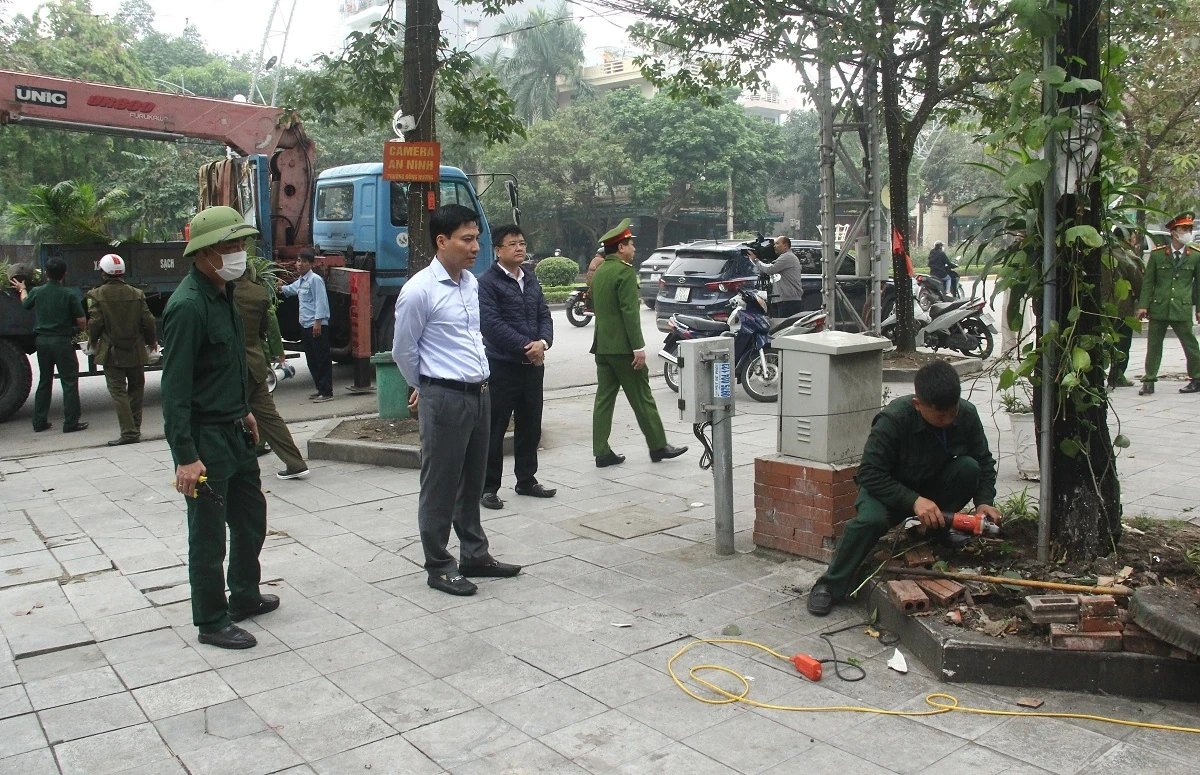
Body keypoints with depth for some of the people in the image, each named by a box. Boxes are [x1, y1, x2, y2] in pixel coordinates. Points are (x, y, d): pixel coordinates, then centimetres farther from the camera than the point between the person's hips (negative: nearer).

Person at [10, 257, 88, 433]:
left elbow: (25, 304, 23)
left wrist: (22, 289, 43)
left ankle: (39, 422, 20)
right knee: (69, 382, 2)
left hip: (41, 340, 5)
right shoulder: (69, 294, -12)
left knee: (44, 381, 16)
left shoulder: (37, 292, 1)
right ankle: (71, 423, 0)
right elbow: (81, 321, -12)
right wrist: (82, 330, 11)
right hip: (62, 341, -5)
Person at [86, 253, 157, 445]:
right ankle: (135, 428, 21)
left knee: (118, 392, 0)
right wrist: (152, 341, 16)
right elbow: (147, 321, -1)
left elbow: (94, 323, -10)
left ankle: (129, 432, -6)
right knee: (136, 388, 16)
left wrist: (92, 342, 9)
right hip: (136, 351, 3)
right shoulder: (136, 294, 0)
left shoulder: (97, 295, -8)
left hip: (111, 352, -3)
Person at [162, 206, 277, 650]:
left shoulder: (223, 295, 9)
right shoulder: (188, 306, -21)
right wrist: (185, 456, -25)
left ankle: (245, 597, 37)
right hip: (205, 438, -9)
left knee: (252, 516, 19)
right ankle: (212, 622, 18)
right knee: (209, 534, 3)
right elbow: (175, 388, -23)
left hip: (234, 430, 9)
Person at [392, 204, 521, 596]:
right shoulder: (419, 291, -14)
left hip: (480, 392, 7)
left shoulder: (472, 283, 9)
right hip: (444, 398, -7)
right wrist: (426, 388, 8)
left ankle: (474, 555, 31)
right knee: (440, 486, 4)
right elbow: (403, 351, -5)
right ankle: (439, 566, 17)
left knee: (473, 480, 18)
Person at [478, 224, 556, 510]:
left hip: (533, 365, 7)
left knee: (530, 426, 14)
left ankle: (526, 480, 27)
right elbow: (492, 323, -16)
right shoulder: (488, 282, -8)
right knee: (495, 429, -1)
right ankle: (488, 487, 8)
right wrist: (526, 346, -18)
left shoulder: (531, 280, 15)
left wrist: (543, 343, -10)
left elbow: (544, 315, 11)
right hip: (502, 365, -7)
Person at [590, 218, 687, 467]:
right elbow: (630, 312, -19)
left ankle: (602, 452, 7)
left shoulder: (599, 272, 13)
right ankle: (658, 446, 12)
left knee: (604, 398, 7)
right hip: (622, 347, -8)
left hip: (602, 346, 8)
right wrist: (639, 347, -19)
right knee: (642, 399, 2)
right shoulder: (625, 271, -13)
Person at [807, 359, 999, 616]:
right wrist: (913, 500, -38)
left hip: (931, 486, 4)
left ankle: (934, 534, -5)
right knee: (871, 519, -36)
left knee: (968, 468, -25)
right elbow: (870, 474, -29)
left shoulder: (967, 415, -16)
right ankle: (829, 587, -18)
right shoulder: (893, 419, -29)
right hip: (889, 489, -4)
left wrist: (984, 501, -20)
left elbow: (984, 461, -3)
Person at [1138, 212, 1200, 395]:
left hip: (1182, 309, 0)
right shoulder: (1157, 254, 4)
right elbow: (1148, 282, 6)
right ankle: (1149, 381, 11)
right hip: (1158, 308, 1)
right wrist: (1143, 305, -1)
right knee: (1153, 345, 4)